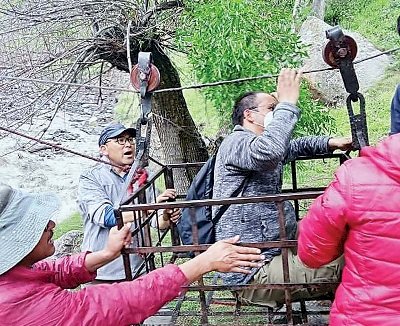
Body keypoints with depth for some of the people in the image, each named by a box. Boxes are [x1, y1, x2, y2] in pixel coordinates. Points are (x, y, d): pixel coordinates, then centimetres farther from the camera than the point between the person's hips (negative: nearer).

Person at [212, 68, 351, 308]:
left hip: (278, 240, 11)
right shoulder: (236, 142, -16)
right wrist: (287, 103, -26)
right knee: (344, 263, -20)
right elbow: (270, 151, -39)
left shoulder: (261, 144, 17)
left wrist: (330, 142, 18)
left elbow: (294, 147, 35)